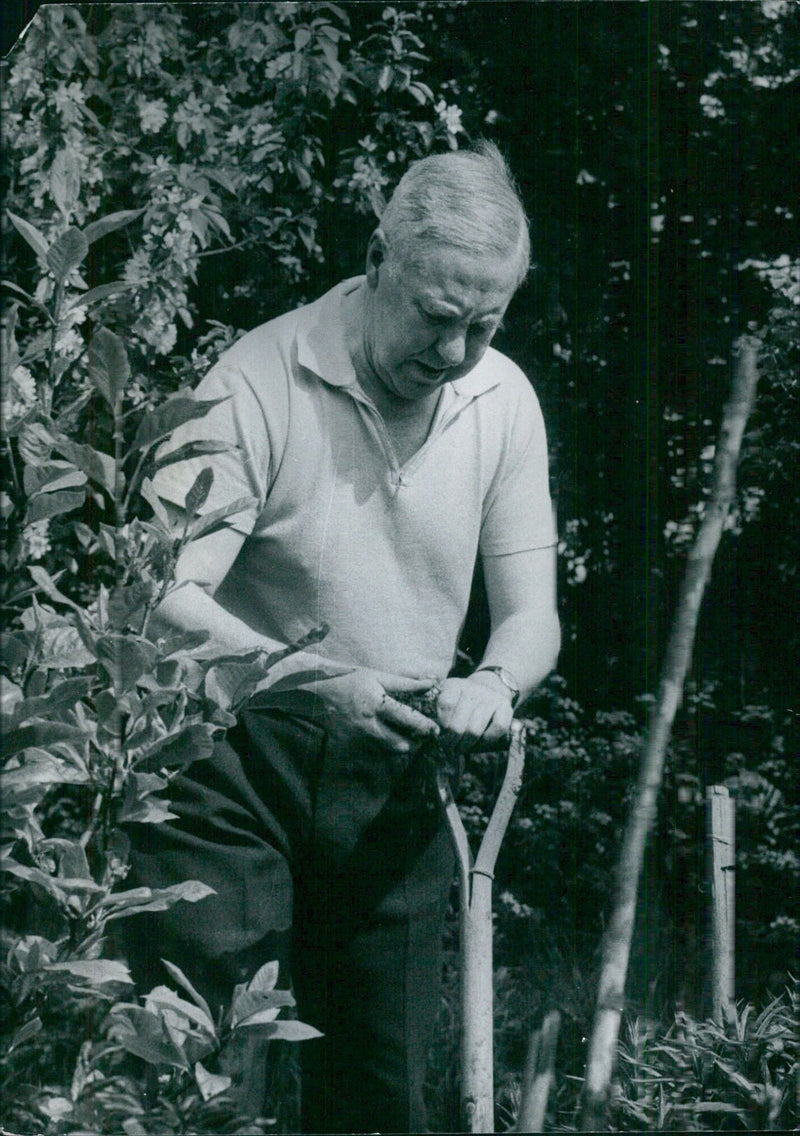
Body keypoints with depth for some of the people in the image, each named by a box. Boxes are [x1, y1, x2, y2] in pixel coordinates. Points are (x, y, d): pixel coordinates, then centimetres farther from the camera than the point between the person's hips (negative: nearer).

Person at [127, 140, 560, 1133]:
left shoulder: (504, 399, 1)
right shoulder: (259, 382, -15)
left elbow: (531, 614, 6)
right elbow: (166, 598, -19)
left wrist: (495, 683, -17)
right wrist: (318, 680, -31)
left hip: (397, 775, 4)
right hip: (238, 757, -4)